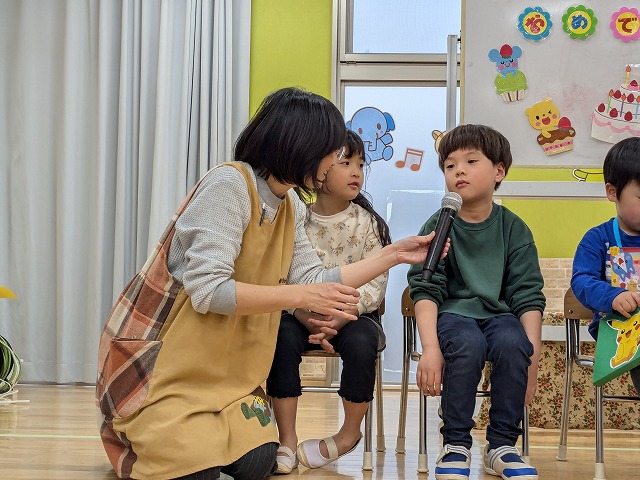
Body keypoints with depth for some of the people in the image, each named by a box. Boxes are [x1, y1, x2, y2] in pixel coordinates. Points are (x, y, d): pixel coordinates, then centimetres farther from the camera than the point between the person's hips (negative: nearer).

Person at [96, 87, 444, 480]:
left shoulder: (291, 208, 6)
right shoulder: (228, 184, -21)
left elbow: (314, 282, 4)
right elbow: (207, 290, -28)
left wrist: (394, 255, 2)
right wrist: (300, 295, -30)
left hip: (225, 370, 7)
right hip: (157, 357, -7)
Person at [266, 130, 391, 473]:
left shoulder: (367, 222, -3)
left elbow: (375, 283, -8)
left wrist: (338, 320, -21)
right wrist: (308, 319, -22)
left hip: (353, 315, -1)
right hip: (304, 314, 1)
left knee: (360, 342, -31)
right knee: (282, 337, -29)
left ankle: (349, 433, -8)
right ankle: (287, 439, -20)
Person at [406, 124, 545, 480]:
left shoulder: (514, 229, 3)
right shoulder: (438, 226, 0)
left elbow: (528, 297, -1)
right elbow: (425, 290, -8)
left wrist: (532, 358, -13)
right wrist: (430, 348, -23)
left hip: (499, 313, 1)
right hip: (453, 313, -1)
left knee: (512, 342, -33)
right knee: (468, 344, -35)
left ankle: (502, 445, -17)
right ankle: (456, 444, -17)